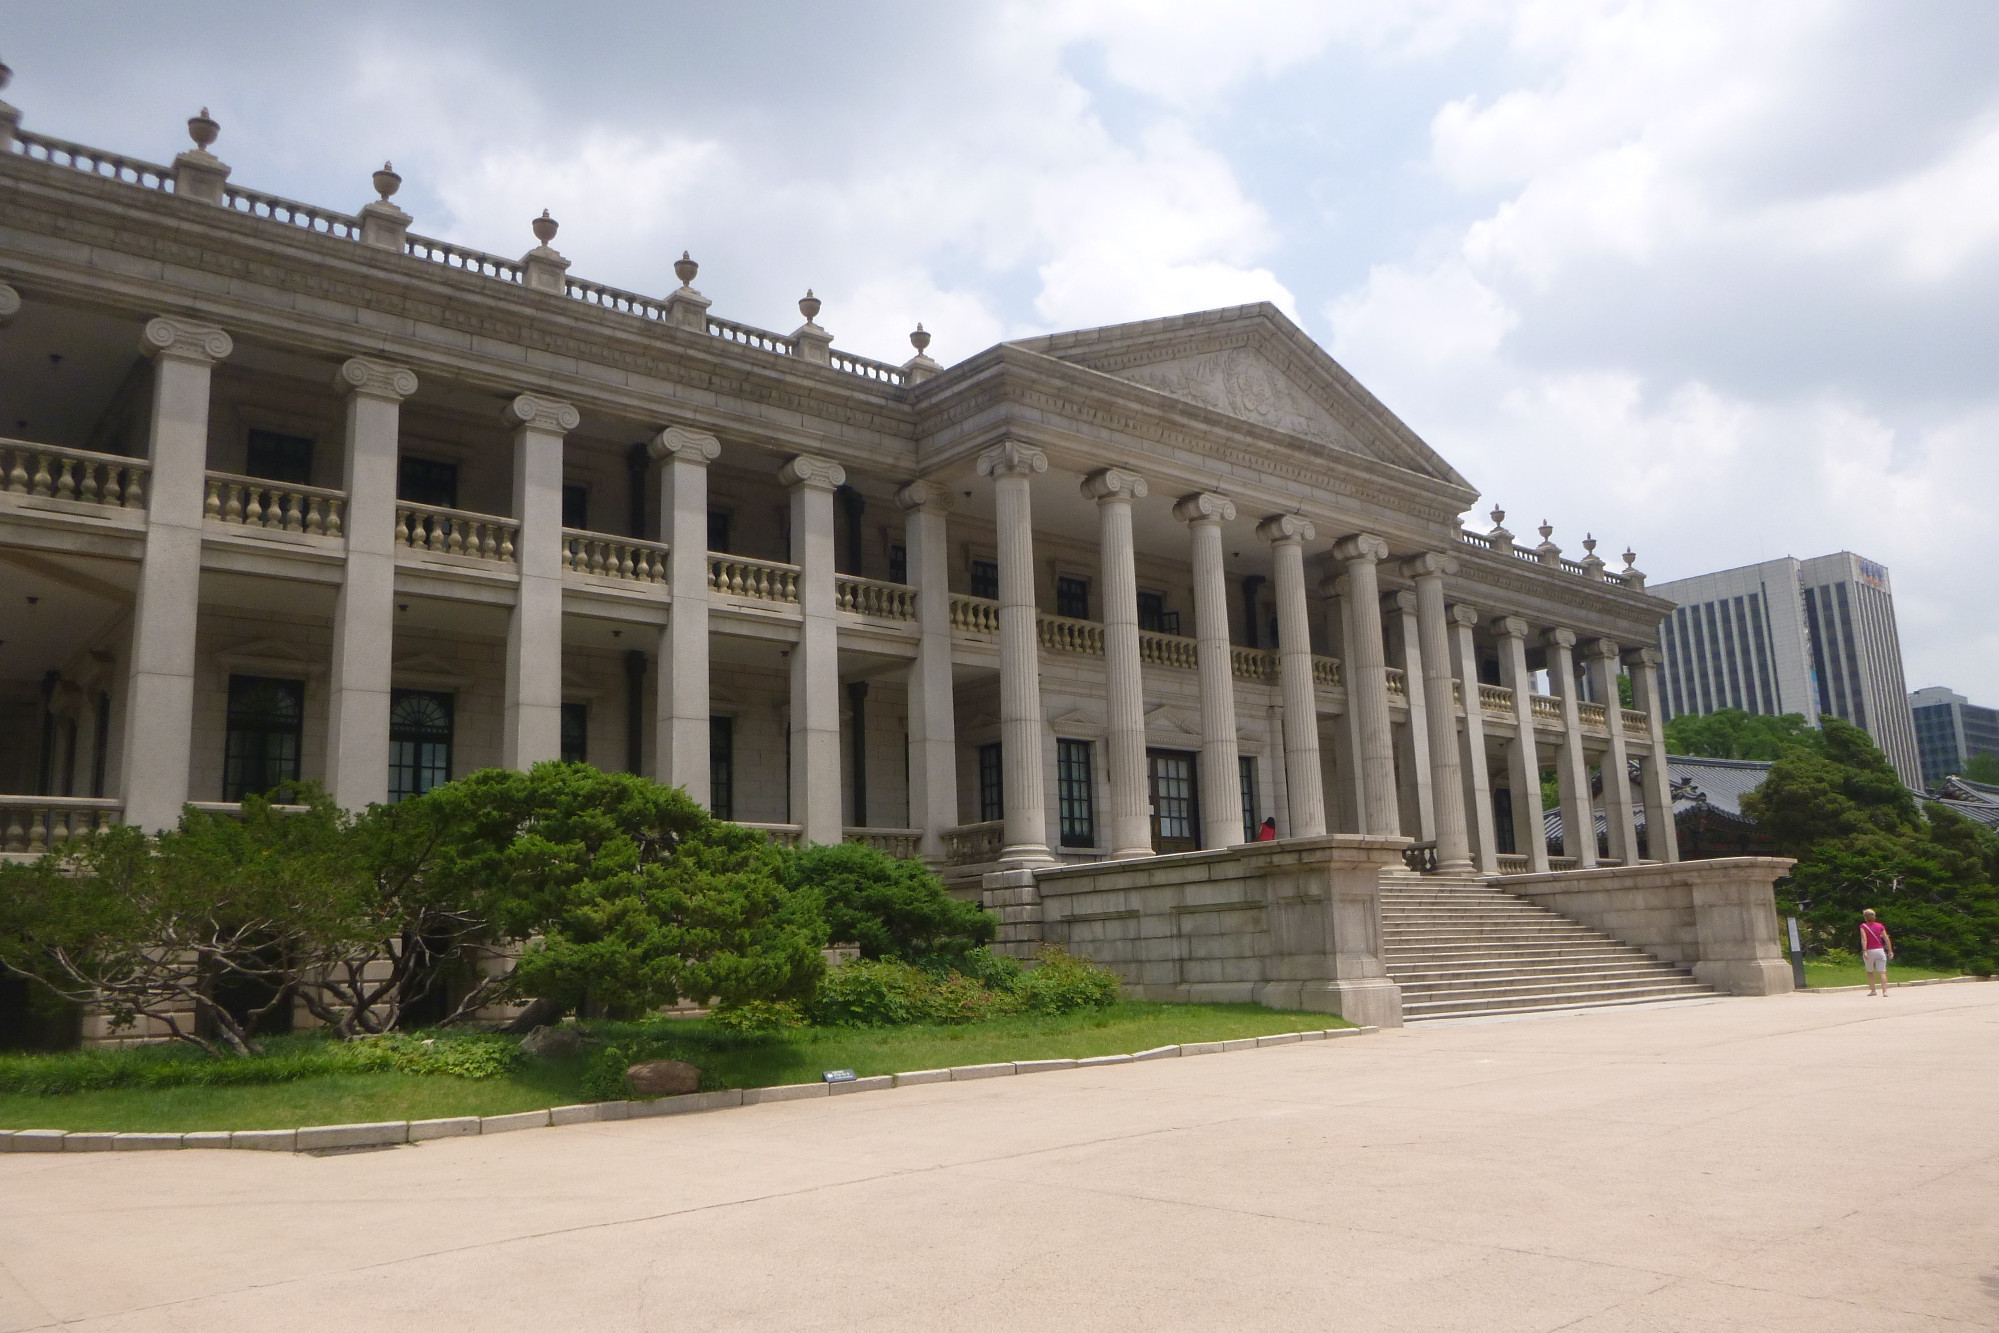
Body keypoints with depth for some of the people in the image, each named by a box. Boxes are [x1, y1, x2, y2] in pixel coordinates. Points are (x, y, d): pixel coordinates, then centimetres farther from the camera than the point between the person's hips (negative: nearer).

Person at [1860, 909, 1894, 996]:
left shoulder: (1863, 926, -4)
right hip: (1880, 950, 2)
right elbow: (1887, 939, 3)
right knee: (1882, 972, -1)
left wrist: (1864, 951, -21)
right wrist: (1890, 951, 8)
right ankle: (1885, 991, -12)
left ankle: (1873, 990, 15)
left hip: (1869, 951, -2)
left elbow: (1864, 939, -16)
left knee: (1870, 972, 14)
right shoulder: (1880, 926, 6)